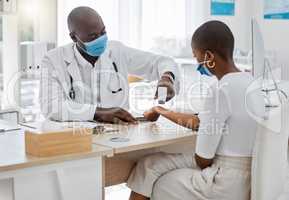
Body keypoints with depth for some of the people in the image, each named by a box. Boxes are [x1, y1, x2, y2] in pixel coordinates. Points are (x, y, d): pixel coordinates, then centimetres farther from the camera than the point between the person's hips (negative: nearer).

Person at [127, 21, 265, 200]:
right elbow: (203, 122, 18)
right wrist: (165, 113, 28)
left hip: (227, 184, -8)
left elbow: (203, 159, -17)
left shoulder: (220, 90, -23)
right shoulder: (248, 81, 5)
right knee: (150, 164, 15)